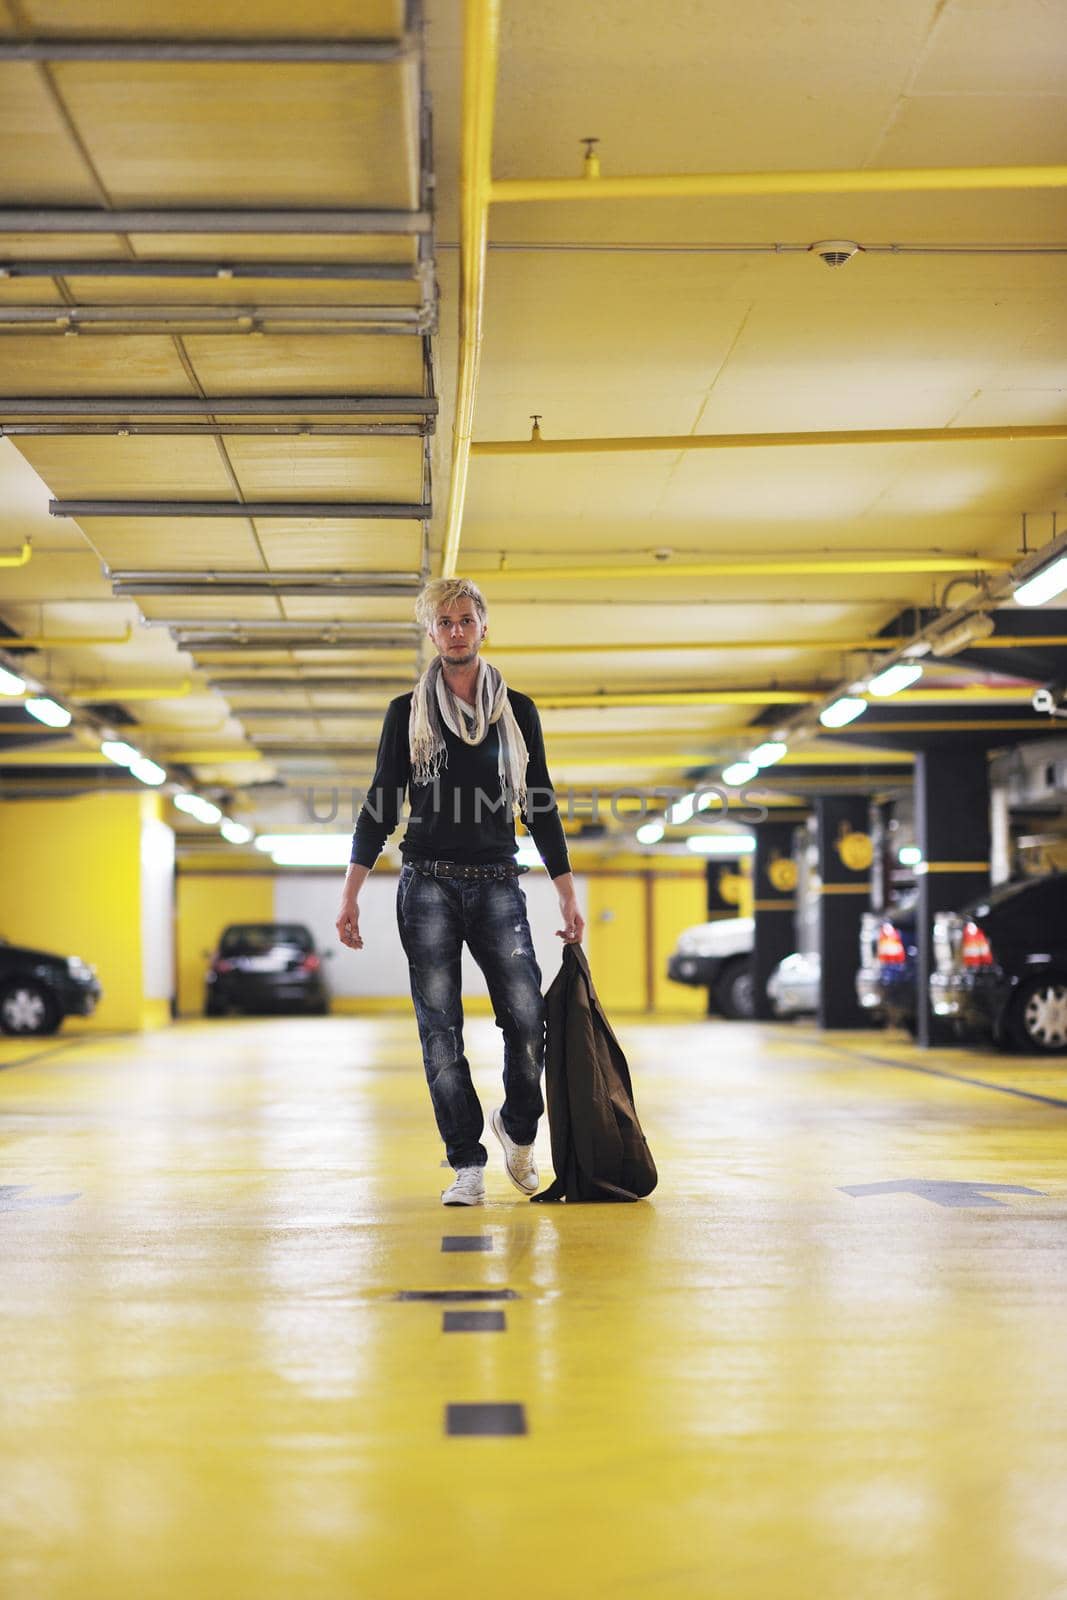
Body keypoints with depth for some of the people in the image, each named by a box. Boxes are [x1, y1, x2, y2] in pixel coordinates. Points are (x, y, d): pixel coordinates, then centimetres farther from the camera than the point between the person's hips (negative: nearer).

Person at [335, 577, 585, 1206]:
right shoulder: (408, 712, 8)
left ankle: (517, 1127, 16)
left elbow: (541, 807, 13)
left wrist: (569, 896, 8)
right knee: (441, 1030, -4)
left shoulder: (517, 711, 11)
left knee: (528, 1019, -11)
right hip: (428, 887, 0)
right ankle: (468, 1165, 3)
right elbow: (381, 806, 8)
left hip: (497, 887, 0)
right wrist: (351, 894, 0)